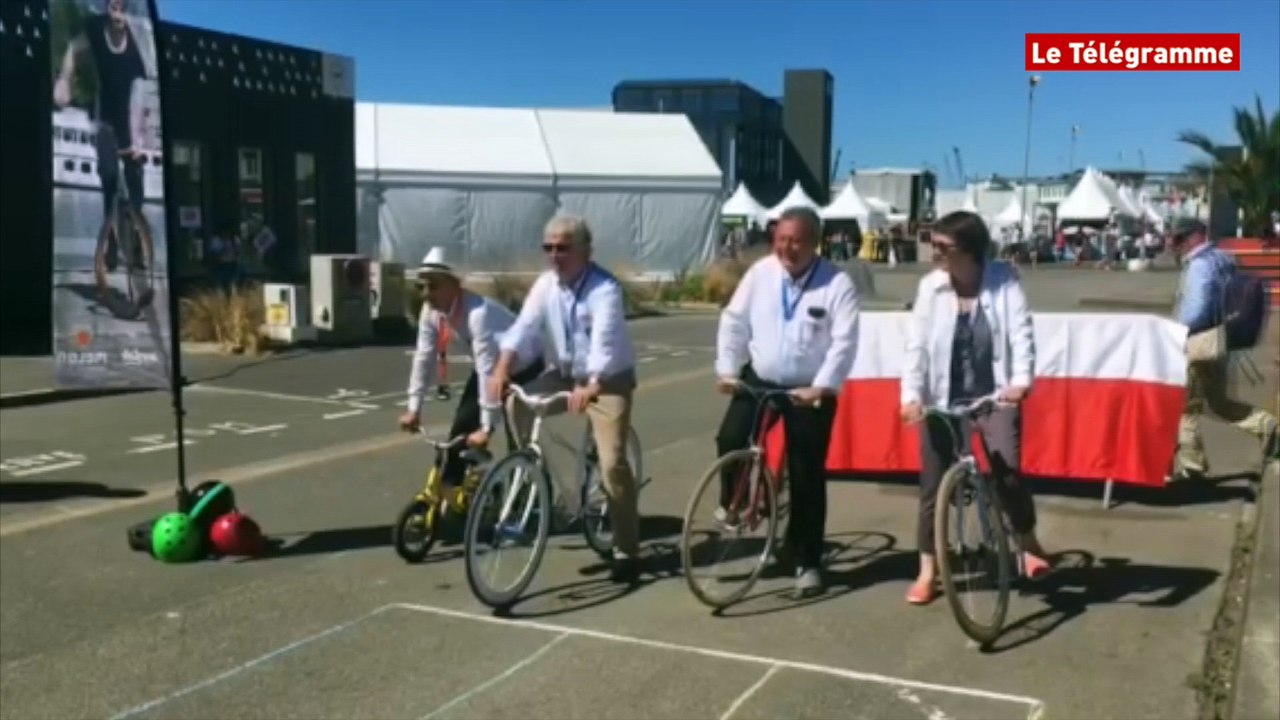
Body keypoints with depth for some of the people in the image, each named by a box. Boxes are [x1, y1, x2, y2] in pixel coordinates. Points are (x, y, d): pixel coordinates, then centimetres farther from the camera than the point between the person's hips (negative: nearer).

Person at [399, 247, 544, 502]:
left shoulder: (478, 313, -40)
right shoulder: (430, 311, -16)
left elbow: (488, 369, -42)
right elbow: (424, 357, -10)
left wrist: (487, 427, -42)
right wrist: (414, 408, -12)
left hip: (525, 367, -7)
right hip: (491, 366, 7)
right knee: (462, 425, -1)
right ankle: (447, 491, 8)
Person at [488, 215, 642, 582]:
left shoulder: (605, 289, -23)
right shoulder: (546, 284, -4)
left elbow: (604, 341, -37)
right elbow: (525, 324, -15)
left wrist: (591, 386, -53)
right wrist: (503, 367, -31)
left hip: (609, 381, -6)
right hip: (566, 374, 6)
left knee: (612, 462, -13)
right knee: (518, 404, -13)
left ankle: (626, 552, -3)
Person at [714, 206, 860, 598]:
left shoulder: (837, 284, -12)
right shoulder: (760, 272, -2)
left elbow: (844, 342, -17)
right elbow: (734, 320, 2)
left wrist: (821, 387, -25)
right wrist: (727, 369, -5)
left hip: (810, 391, -2)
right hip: (759, 379, 3)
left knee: (807, 479, 3)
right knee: (729, 439, -21)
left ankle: (807, 563, 16)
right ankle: (731, 502, 11)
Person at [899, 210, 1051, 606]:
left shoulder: (1003, 280, -6)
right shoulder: (930, 286, -3)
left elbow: (1021, 332, -13)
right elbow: (917, 343, -6)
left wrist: (1021, 380, -29)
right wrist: (911, 394, -18)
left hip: (994, 396, -2)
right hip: (942, 400, 2)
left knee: (1007, 472, -17)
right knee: (934, 484, 4)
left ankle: (1029, 542, 13)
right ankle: (926, 572, 18)